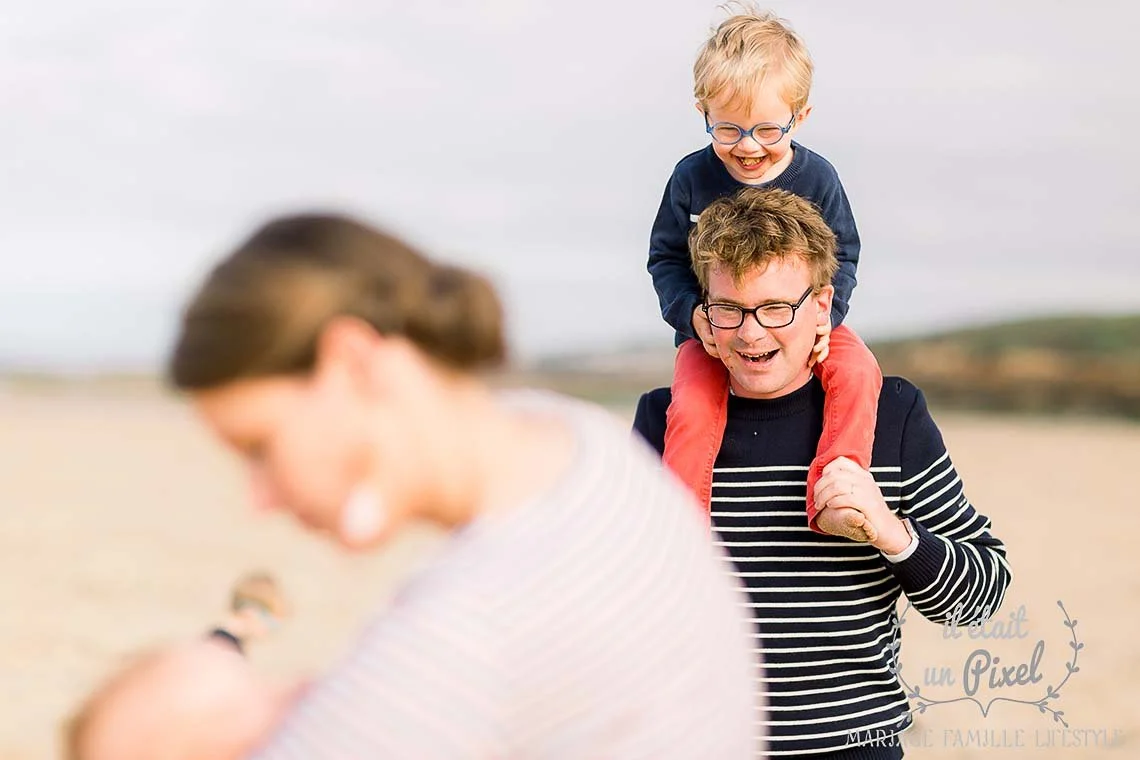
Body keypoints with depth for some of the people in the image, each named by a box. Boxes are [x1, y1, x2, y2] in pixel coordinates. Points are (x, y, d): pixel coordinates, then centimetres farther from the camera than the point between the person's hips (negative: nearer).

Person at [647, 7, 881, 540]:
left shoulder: (818, 179, -5)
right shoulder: (692, 178, -7)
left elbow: (843, 257, 4)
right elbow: (666, 258, 1)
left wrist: (824, 314, -14)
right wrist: (692, 314, -17)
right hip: (712, 331, -1)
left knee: (857, 373, -26)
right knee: (692, 410, -27)